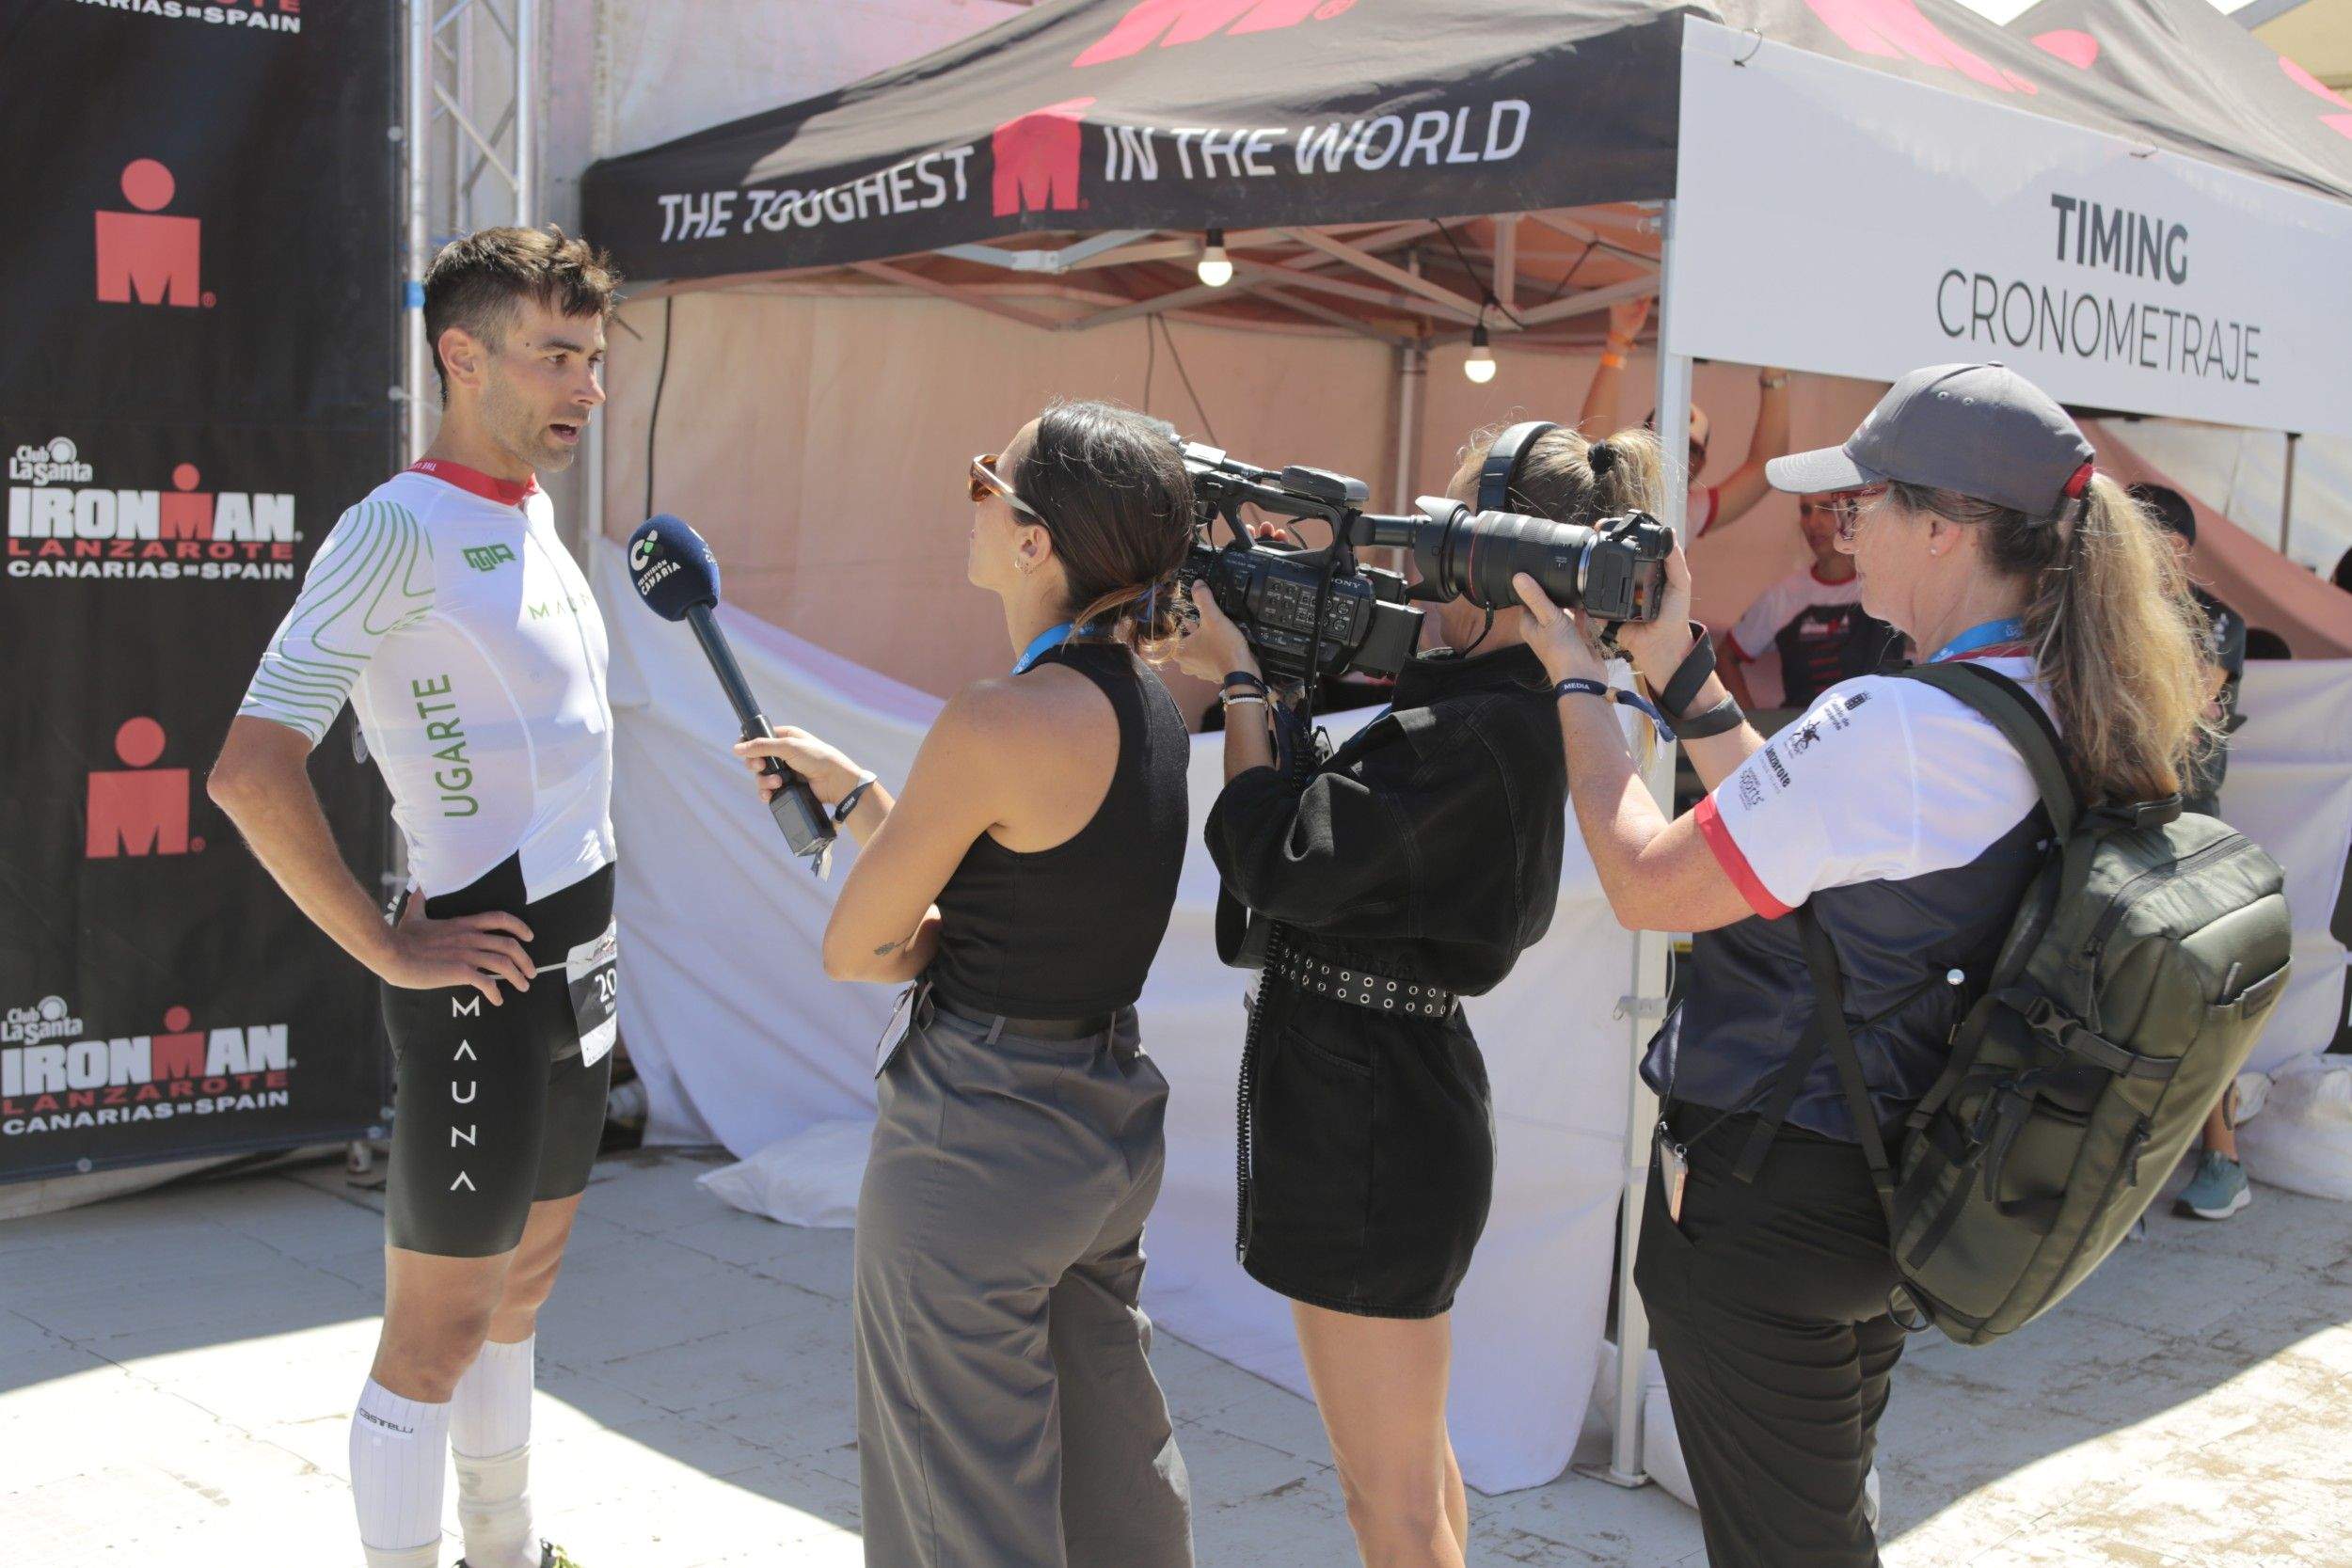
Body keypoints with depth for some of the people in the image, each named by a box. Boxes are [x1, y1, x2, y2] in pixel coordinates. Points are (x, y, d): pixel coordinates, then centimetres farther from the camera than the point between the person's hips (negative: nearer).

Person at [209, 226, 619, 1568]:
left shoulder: (533, 509, 11)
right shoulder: (399, 528, -15)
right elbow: (252, 771, -22)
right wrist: (391, 950, -18)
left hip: (581, 961, 9)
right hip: (484, 981, -9)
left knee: (520, 1292, 21)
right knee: (437, 1335, 1)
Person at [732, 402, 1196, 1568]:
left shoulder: (998, 722, -24)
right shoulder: (1149, 705, 1)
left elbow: (850, 948, -15)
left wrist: (932, 941, 4)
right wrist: (848, 791, 16)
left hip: (975, 1146, -8)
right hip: (1110, 1124, 8)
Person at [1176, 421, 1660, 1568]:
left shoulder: (1483, 731, -24)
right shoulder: (1492, 705, 8)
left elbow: (1281, 863, -24)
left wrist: (1241, 681, -13)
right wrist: (1235, 674, -1)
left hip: (1365, 1116, -10)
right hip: (1388, 1097, 10)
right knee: (1411, 1457, 26)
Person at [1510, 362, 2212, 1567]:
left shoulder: (1890, 729, -27)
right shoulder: (2059, 715, 2)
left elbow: (1645, 885, -19)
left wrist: (1576, 682, -7)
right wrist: (1678, 671, 9)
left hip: (1762, 1207, -9)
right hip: (1888, 1191, 9)